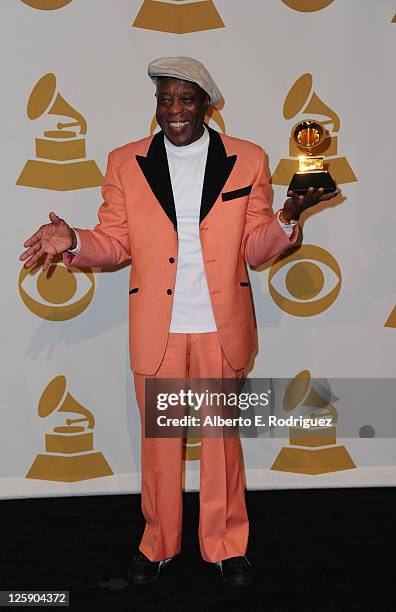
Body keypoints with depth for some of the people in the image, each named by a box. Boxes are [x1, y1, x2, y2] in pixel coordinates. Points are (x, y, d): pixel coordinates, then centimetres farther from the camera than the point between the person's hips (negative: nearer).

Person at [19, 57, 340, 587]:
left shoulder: (248, 161, 2)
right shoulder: (125, 163, 3)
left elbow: (255, 249, 2)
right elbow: (115, 244, 5)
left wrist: (287, 219, -17)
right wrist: (72, 241, -14)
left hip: (221, 326, 0)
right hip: (156, 329, 1)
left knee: (221, 435, 11)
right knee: (159, 439, 11)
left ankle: (226, 544, 29)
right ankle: (159, 542, 30)